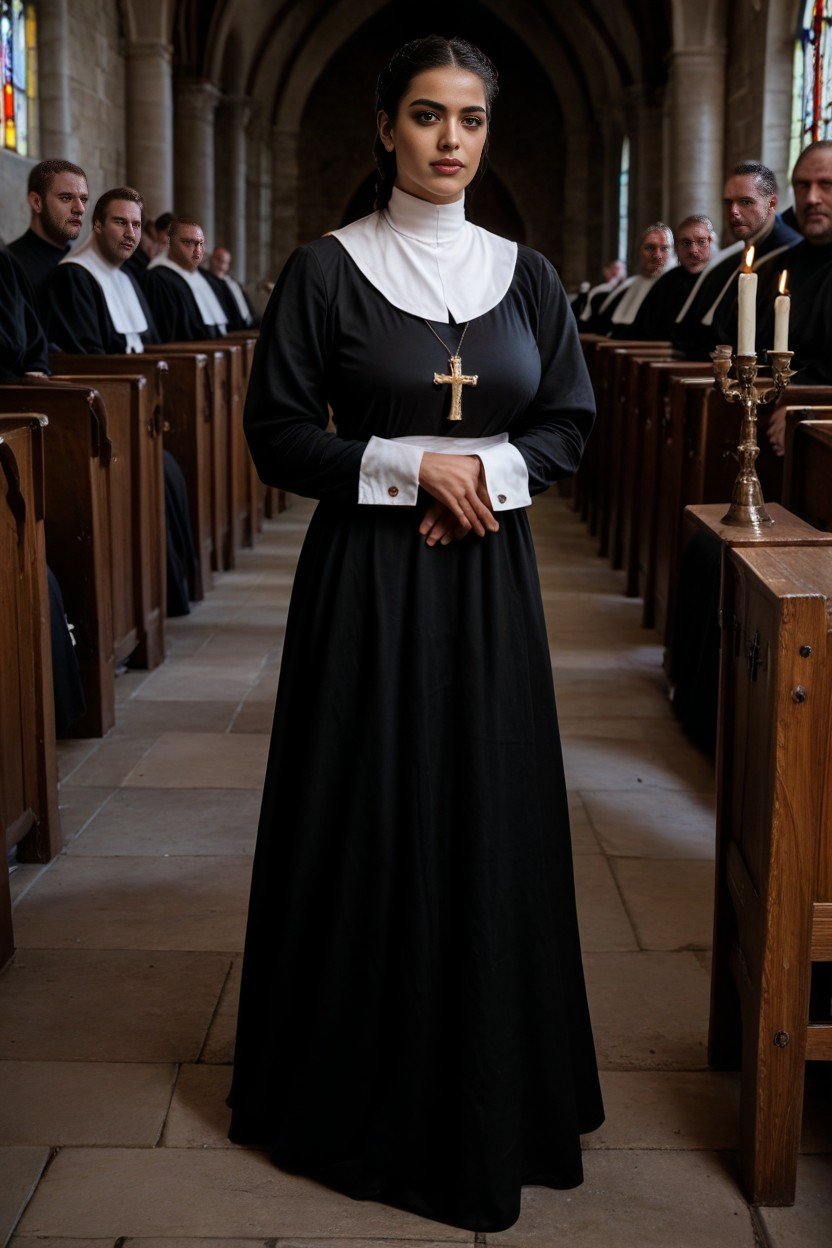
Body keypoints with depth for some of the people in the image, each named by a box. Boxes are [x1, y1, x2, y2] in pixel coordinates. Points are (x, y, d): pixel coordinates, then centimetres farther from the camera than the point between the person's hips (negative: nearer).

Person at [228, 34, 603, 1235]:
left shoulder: (525, 273, 6)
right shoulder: (327, 269, -3)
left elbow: (572, 423, 9)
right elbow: (277, 432, -5)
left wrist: (488, 471, -10)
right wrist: (412, 466, -16)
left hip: (490, 575, 3)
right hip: (367, 579, -3)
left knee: (490, 819, 8)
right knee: (369, 820, 4)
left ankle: (487, 1081, 25)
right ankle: (363, 1076, 21)